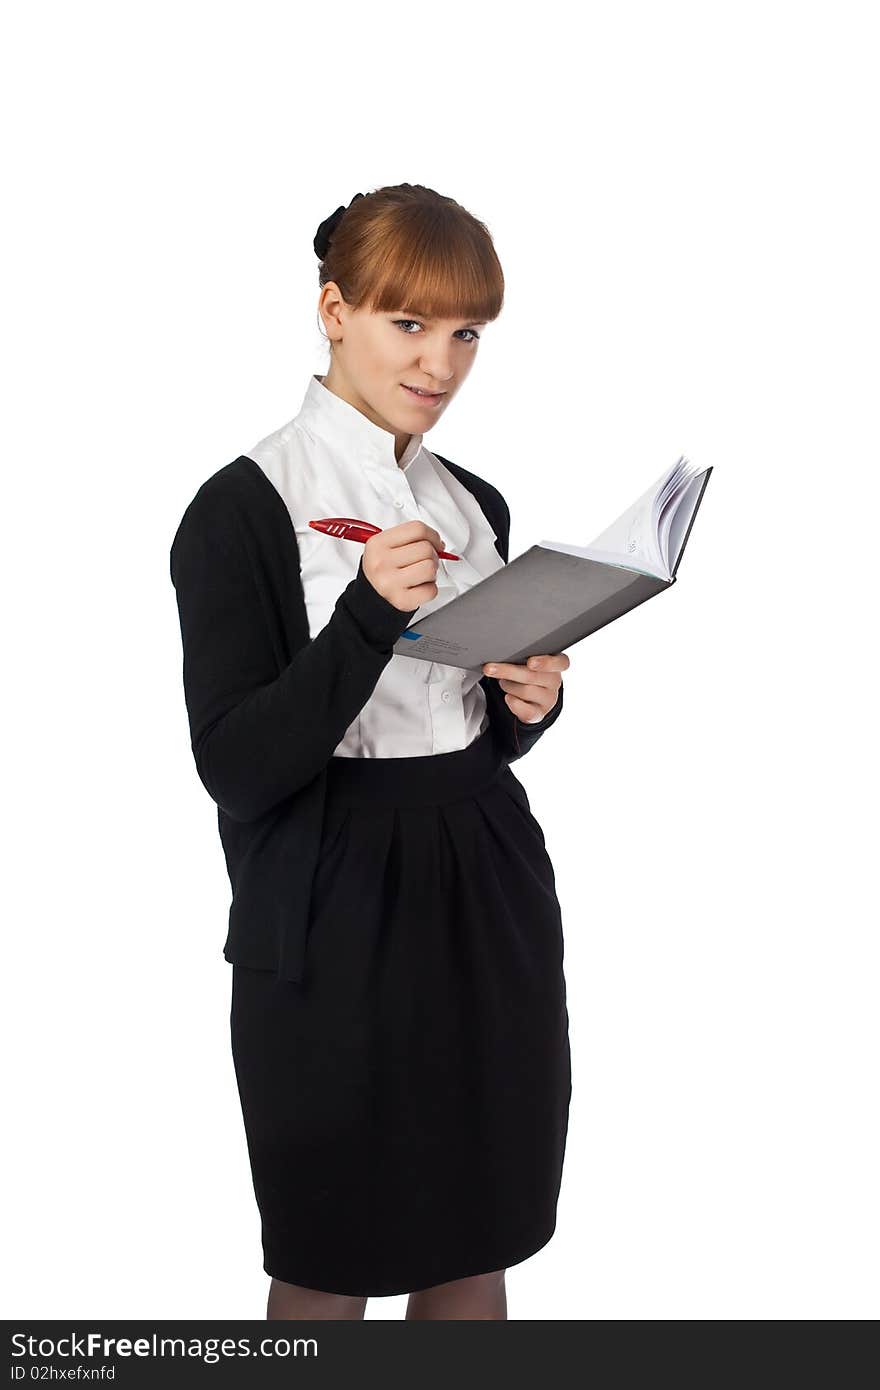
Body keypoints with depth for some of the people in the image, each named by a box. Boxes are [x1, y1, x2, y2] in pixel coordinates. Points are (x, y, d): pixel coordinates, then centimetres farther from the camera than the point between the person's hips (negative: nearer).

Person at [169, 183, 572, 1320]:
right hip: (333, 927, -6)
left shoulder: (474, 504, 10)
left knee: (476, 1252, 15)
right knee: (327, 1272, 10)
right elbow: (238, 767, -16)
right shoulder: (244, 510, -10)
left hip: (490, 901, 6)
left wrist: (529, 705, -5)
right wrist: (368, 617, -27)